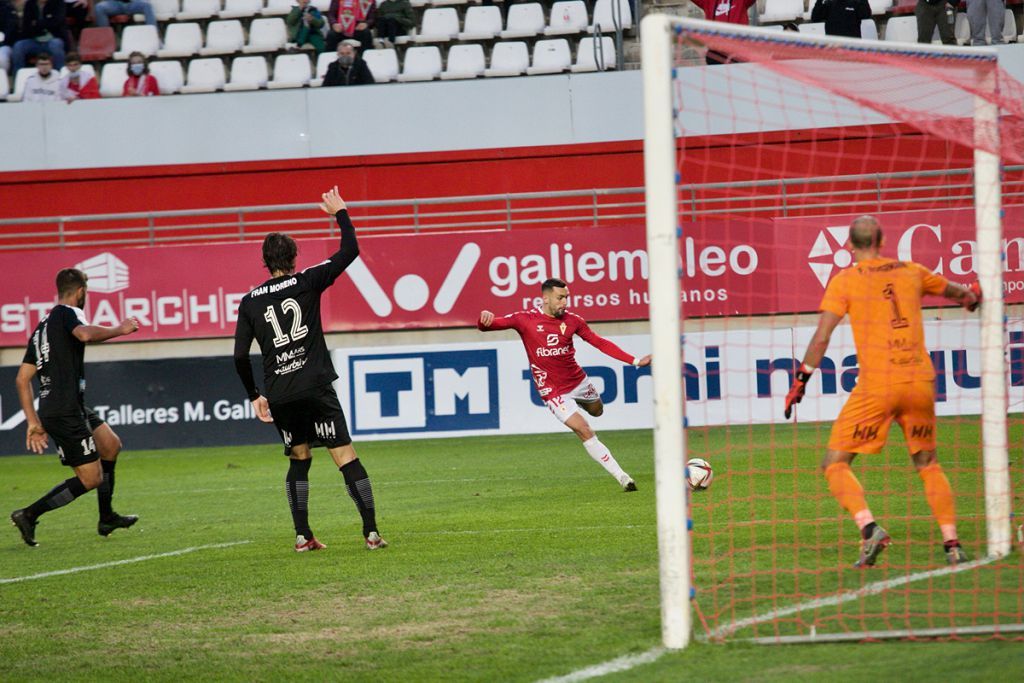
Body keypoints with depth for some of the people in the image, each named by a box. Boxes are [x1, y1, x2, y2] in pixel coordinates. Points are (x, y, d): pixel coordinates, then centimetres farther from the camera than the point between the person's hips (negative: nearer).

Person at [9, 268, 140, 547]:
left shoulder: (42, 327, 18)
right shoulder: (68, 313, -7)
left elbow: (22, 379, 17)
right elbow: (85, 334, -33)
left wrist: (33, 421, 18)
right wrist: (120, 329, -17)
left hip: (49, 409, 10)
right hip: (66, 413, -10)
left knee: (111, 444, 24)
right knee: (91, 478, -6)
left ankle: (107, 518, 28)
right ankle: (29, 515, -9)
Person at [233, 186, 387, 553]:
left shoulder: (250, 302, 8)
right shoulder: (306, 282, 0)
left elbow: (240, 356, 6)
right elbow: (349, 250, 4)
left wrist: (254, 396, 17)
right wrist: (340, 214, 18)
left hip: (278, 395, 3)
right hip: (315, 387, -3)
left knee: (299, 460, 18)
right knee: (346, 457, -4)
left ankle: (302, 536, 10)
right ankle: (371, 532, -11)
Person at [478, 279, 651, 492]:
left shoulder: (572, 320, -4)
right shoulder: (525, 319, -13)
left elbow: (600, 343, 1)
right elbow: (486, 326, -14)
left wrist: (635, 361, -5)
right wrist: (485, 319, -41)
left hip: (578, 381, 5)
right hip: (554, 392, -5)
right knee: (585, 432, -12)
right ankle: (621, 477, -6)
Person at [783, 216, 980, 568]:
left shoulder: (845, 281, 1)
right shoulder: (911, 272, 13)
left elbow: (821, 338, -7)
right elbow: (957, 291, 31)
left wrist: (801, 380, 1)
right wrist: (973, 295, 54)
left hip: (876, 386, -4)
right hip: (920, 381, 4)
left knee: (835, 464, 2)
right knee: (927, 463, 20)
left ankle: (869, 528, -20)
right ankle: (952, 543, 11)